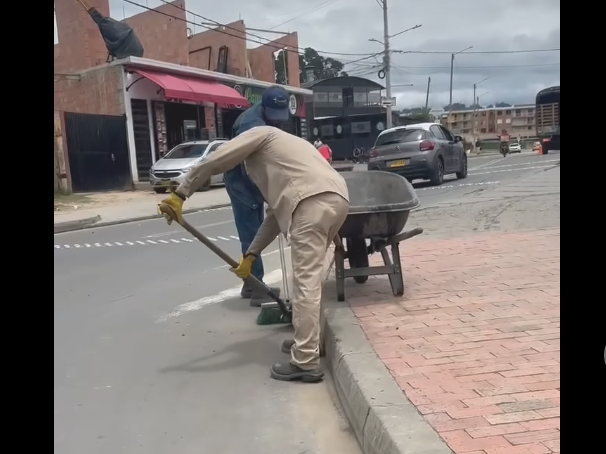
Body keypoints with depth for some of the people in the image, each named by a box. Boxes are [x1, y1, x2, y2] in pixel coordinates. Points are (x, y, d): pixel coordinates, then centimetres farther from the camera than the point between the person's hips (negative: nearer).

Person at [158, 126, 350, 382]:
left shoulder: (261, 134, 18)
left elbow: (213, 162, 5)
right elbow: (276, 212, 34)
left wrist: (180, 194, 12)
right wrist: (251, 255, 34)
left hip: (313, 200, -9)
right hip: (337, 198, 9)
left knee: (306, 281, -7)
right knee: (310, 275, 22)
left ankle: (306, 363, -4)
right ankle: (307, 340, 32)